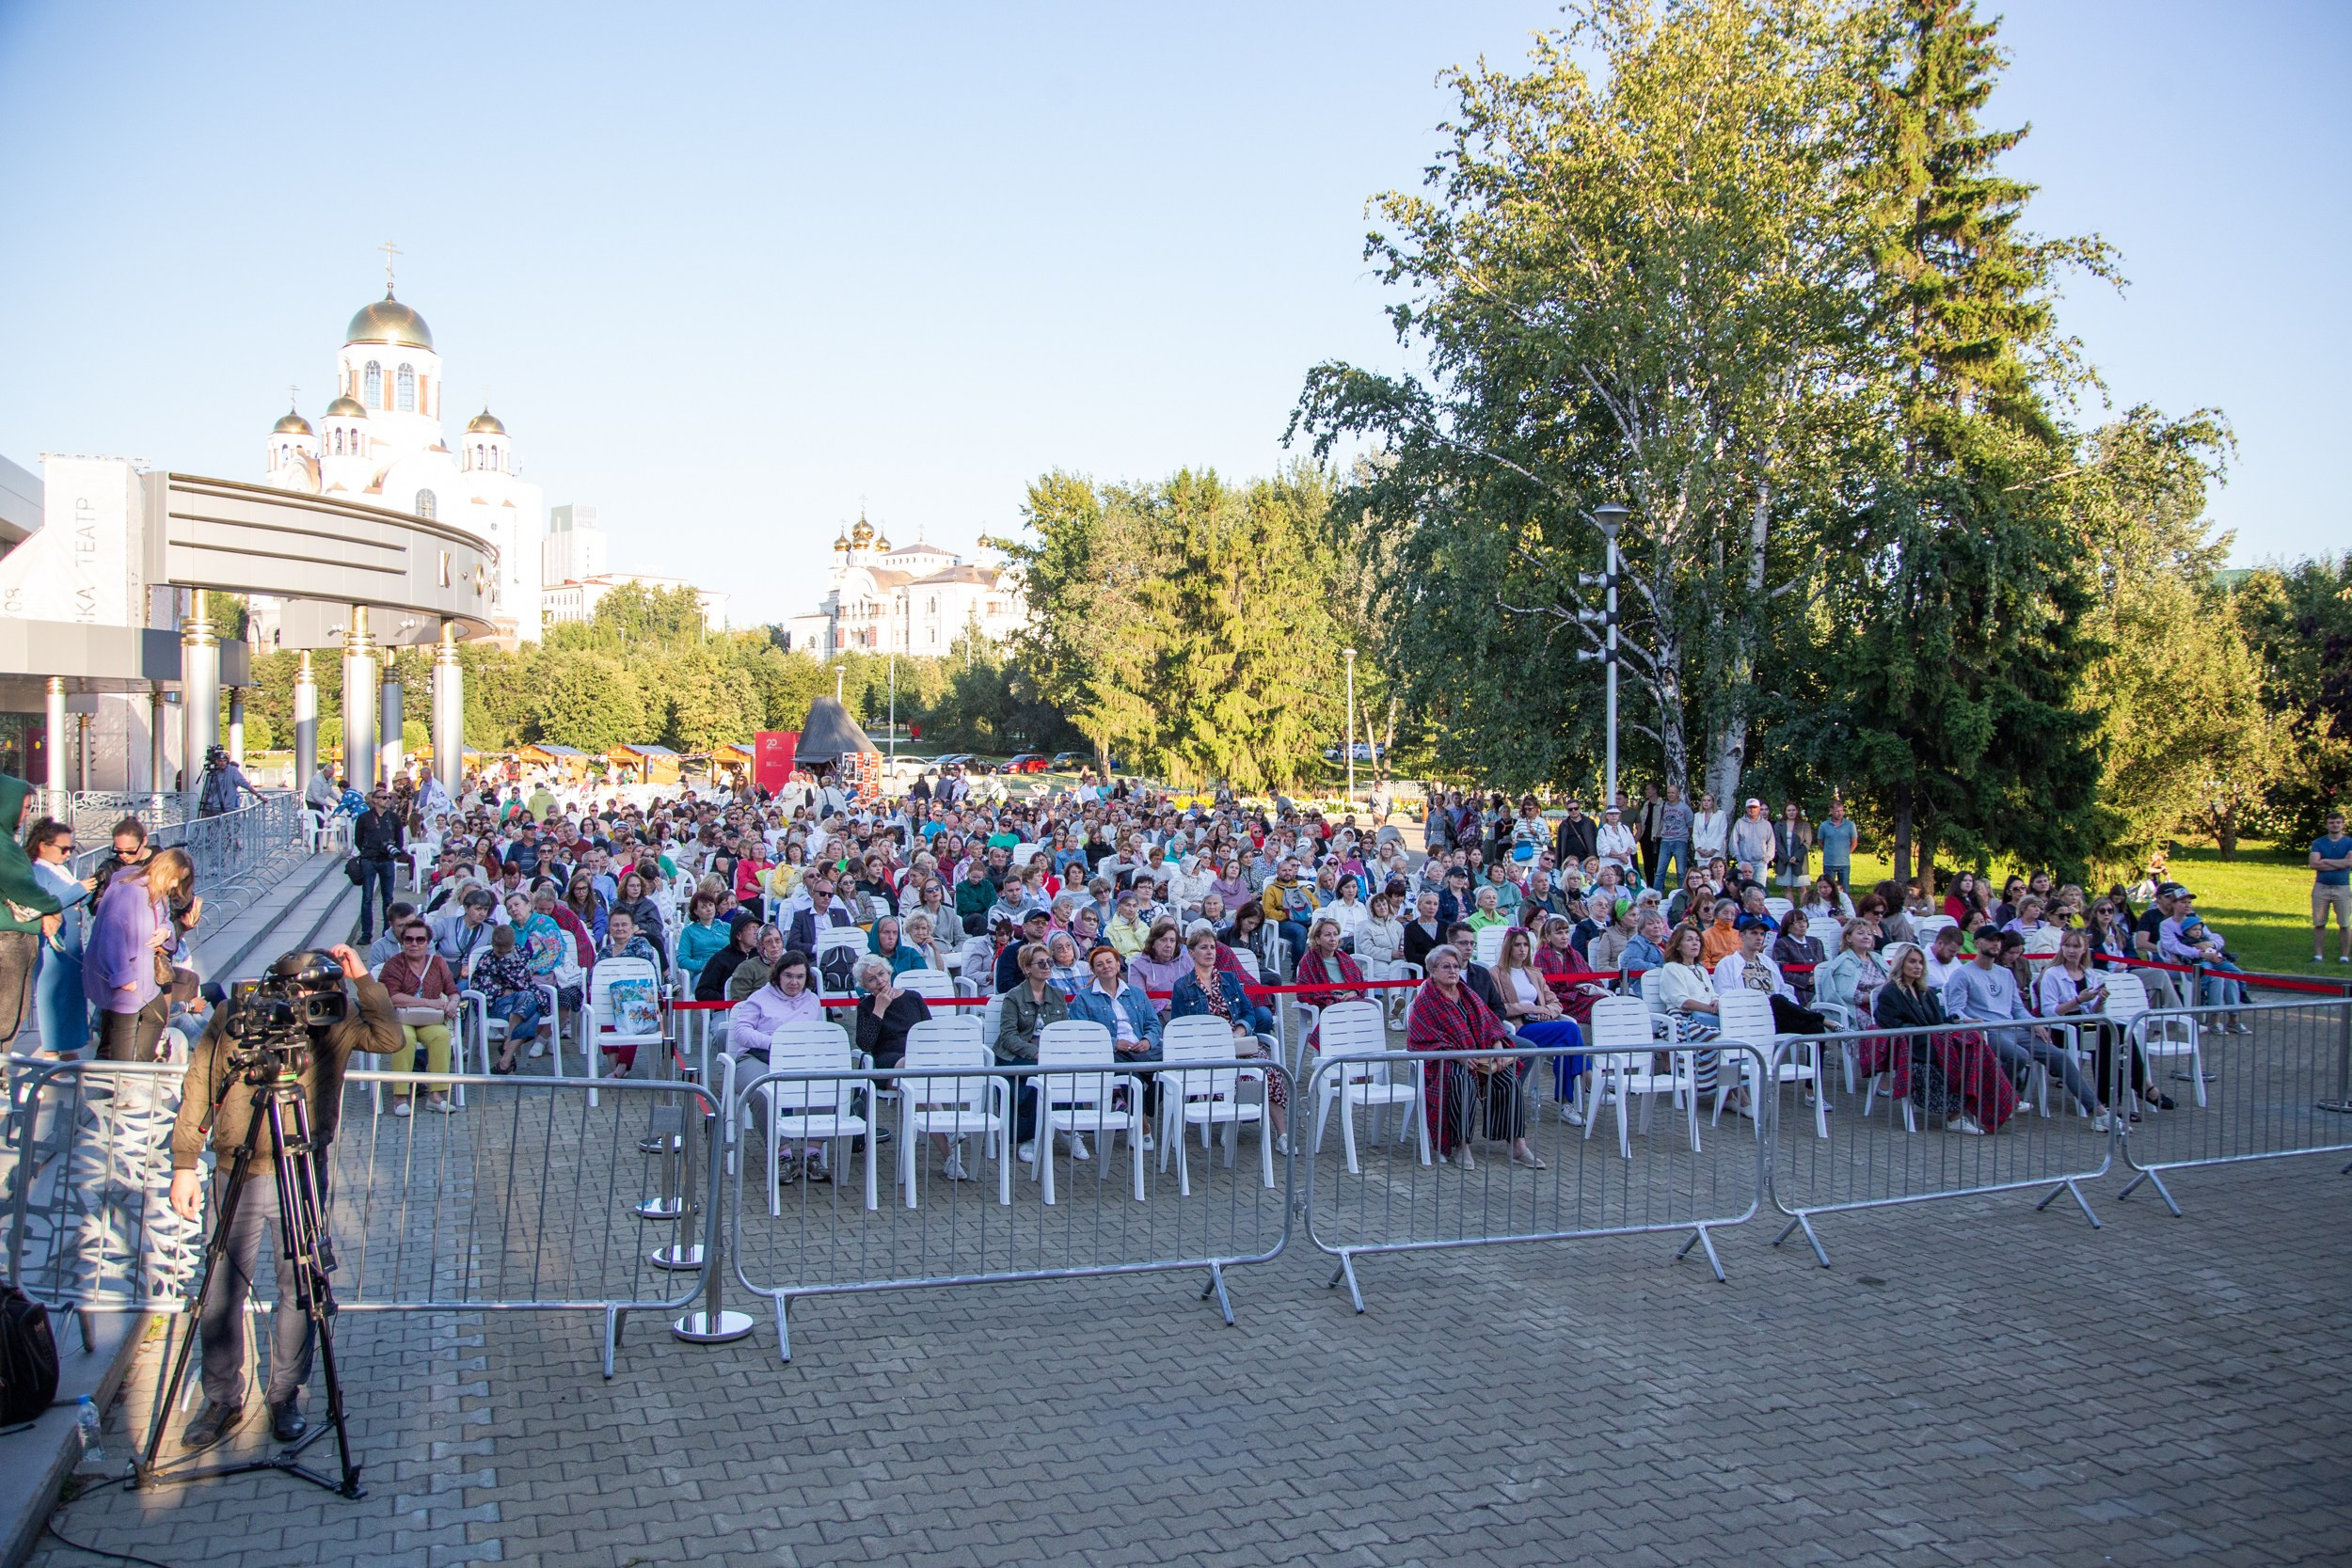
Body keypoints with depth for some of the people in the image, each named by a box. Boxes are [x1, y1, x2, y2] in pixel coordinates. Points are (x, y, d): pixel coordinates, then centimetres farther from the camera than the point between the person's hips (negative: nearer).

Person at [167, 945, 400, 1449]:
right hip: (236, 1175, 0)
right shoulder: (231, 1019, -6)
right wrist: (185, 1164, -1)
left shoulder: (336, 1024, -5)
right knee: (222, 1291, 4)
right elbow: (197, 1091, 1)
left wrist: (363, 980, -24)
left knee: (300, 1291, 6)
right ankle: (222, 1400, 22)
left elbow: (389, 1039, -18)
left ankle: (286, 1396, 22)